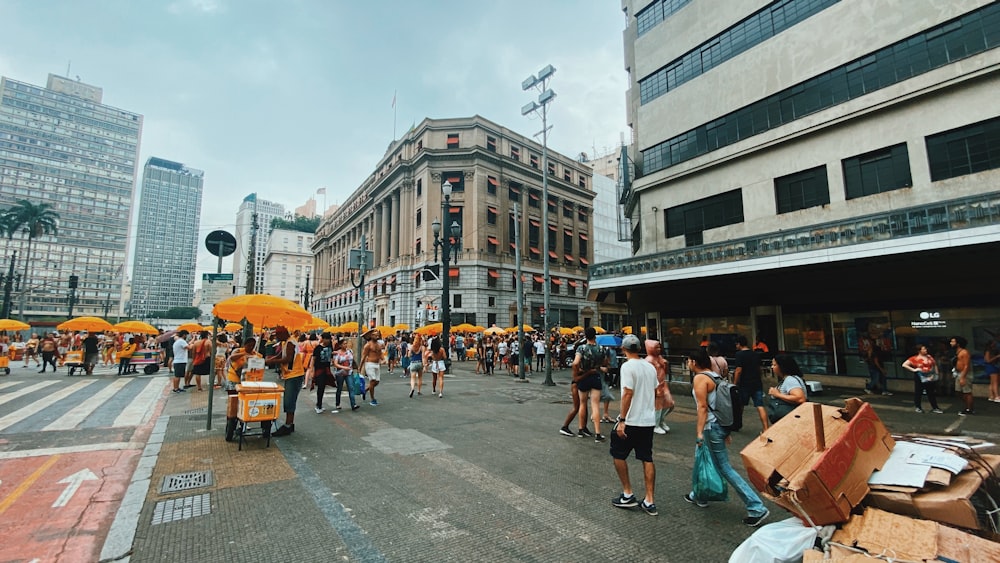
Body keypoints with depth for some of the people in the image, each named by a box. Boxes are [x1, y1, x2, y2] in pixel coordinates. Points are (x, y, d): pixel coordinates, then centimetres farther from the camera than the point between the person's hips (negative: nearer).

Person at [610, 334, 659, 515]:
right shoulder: (650, 367, 7)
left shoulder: (628, 366, -15)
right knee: (647, 459, 13)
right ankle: (649, 502, 16)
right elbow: (654, 392, 15)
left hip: (631, 420, -7)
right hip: (649, 420, 7)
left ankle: (628, 494, 15)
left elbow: (628, 393, -21)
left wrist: (622, 420, -18)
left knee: (618, 454, 11)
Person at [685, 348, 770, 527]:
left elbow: (702, 406, -21)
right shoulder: (714, 375, 10)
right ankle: (698, 496, 35)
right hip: (720, 424, 10)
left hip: (711, 427, -10)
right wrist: (726, 430, 20)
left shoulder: (700, 378, -16)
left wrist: (699, 432, -21)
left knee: (724, 468, 0)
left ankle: (757, 508, 4)